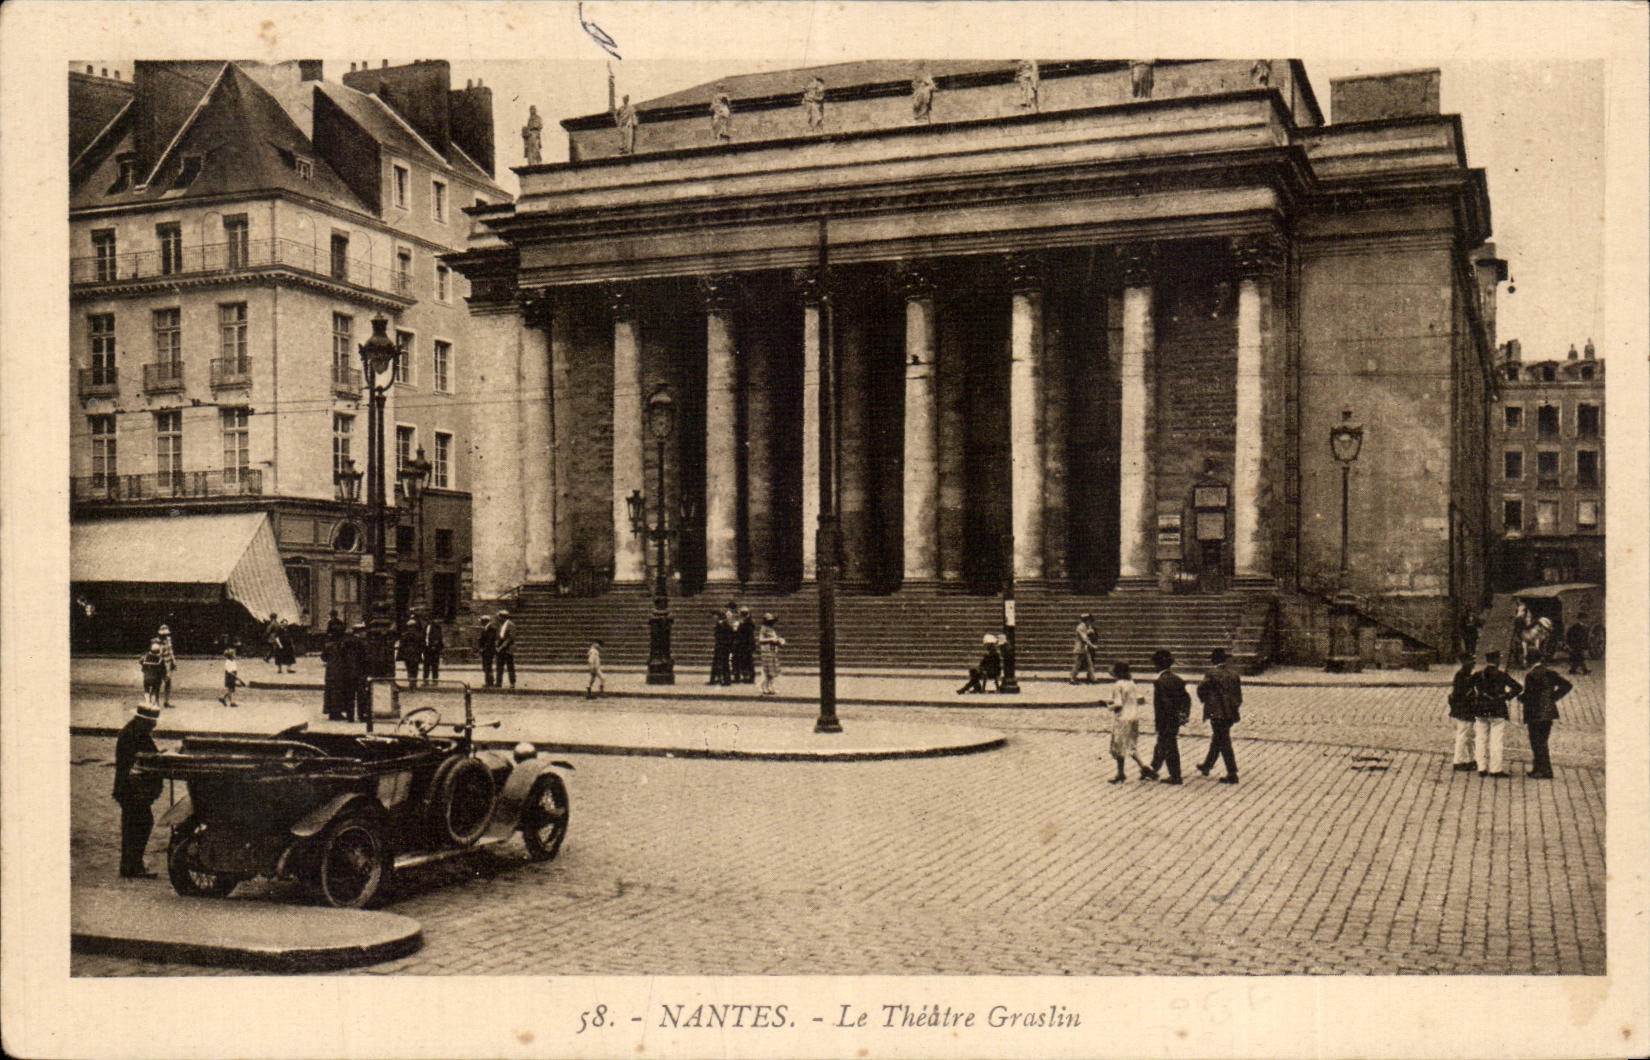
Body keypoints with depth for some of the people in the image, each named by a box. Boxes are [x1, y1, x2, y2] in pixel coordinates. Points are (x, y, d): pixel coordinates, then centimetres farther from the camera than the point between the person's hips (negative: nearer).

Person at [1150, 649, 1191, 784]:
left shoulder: (1160, 682, -18)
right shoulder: (1177, 679, 6)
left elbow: (1159, 705, -19)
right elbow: (1186, 699, 10)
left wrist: (1158, 724, -15)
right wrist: (1185, 715, 15)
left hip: (1166, 721, -8)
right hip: (1177, 719, 8)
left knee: (1169, 748, 3)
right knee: (1161, 744, 19)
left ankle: (1175, 776, 9)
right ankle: (1154, 769, 29)